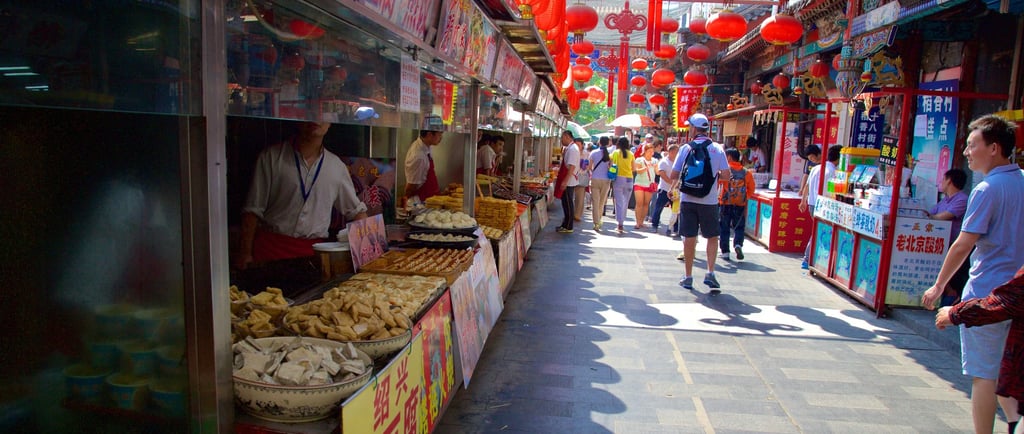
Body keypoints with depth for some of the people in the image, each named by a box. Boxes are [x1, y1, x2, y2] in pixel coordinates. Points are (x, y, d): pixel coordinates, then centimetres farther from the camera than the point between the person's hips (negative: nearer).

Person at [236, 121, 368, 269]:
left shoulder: (336, 166, 9)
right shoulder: (271, 157, 1)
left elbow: (356, 210, 17)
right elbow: (253, 208, 1)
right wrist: (245, 252, -4)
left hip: (312, 250, 2)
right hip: (270, 245, -2)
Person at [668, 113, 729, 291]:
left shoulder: (686, 148, -3)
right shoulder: (717, 149, -2)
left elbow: (673, 175, -2)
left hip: (688, 199, 0)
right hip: (709, 201, 0)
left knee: (689, 238, 6)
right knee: (712, 237, 14)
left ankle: (688, 277, 13)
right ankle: (710, 273, 3)